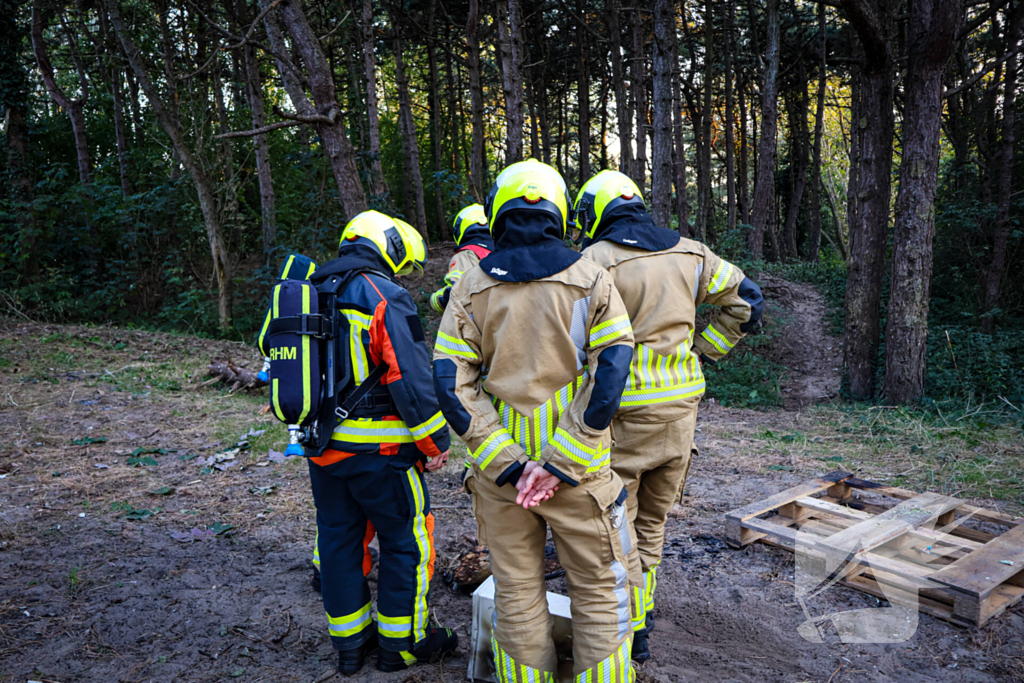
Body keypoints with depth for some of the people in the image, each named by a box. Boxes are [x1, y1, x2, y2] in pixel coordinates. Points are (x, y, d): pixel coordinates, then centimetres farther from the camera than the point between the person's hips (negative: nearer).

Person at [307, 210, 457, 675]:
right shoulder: (384, 296, -13)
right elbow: (411, 376, -18)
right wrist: (435, 440, -9)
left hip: (321, 445, 8)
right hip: (377, 448, -7)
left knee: (338, 538, 17)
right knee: (405, 542, 8)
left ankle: (349, 641, 30)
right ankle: (401, 644, 21)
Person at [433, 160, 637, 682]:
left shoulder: (471, 288, 0)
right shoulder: (591, 281, -3)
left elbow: (451, 385, -7)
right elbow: (611, 374, -12)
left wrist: (505, 462, -8)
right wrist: (560, 461, -13)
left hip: (500, 471, 2)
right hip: (578, 470, -1)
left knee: (517, 590, 16)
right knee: (598, 590, 14)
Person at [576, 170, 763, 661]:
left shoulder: (595, 260, -11)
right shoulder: (688, 253, 8)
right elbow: (746, 300, 14)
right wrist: (702, 352, 13)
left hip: (622, 413, -6)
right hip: (681, 405, 6)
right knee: (652, 521, 21)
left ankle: (630, 633, 14)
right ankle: (642, 610, 35)